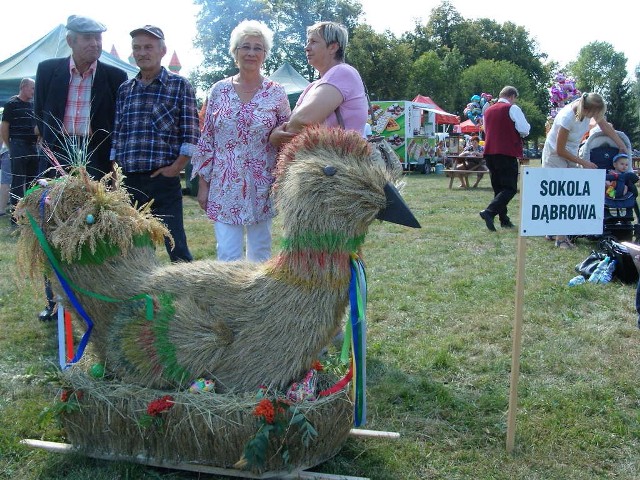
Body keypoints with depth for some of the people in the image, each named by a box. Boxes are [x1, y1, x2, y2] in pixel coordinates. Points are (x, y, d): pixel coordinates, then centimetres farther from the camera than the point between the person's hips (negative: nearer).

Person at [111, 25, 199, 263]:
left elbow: (191, 134, -3)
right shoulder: (125, 89, 12)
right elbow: (117, 134, 14)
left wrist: (176, 167, -9)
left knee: (176, 246, -2)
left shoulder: (179, 86, 0)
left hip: (163, 181, -4)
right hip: (128, 181, 5)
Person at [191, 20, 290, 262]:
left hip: (262, 187, 0)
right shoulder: (219, 90, 3)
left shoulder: (276, 93, 0)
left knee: (260, 252, 10)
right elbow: (206, 140, 6)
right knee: (228, 255, -4)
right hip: (225, 187, 0)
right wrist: (203, 183, 3)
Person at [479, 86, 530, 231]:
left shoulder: (488, 110, 14)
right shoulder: (512, 109, -5)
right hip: (507, 153, -7)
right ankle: (490, 212, -25)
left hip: (490, 152, 7)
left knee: (498, 187, 13)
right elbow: (525, 130, -10)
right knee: (510, 188, -6)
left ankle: (504, 220, 15)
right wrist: (517, 133, 11)